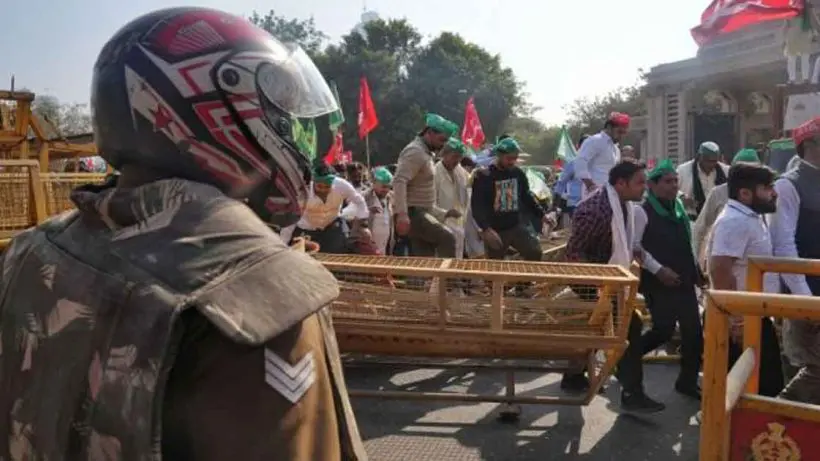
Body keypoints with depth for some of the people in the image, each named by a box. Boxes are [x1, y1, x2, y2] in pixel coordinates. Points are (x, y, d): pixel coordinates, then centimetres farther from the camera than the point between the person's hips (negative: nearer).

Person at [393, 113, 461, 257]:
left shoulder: (425, 153, 21)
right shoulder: (415, 151, -11)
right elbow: (399, 182, -25)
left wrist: (444, 213, 23)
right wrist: (402, 214, -35)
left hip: (421, 213, 10)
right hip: (413, 214, -10)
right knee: (447, 238, -22)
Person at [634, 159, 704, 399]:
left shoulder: (679, 210, 14)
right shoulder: (643, 211, -9)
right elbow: (634, 246, -14)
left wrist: (696, 271, 15)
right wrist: (658, 269, -18)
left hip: (683, 281, 7)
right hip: (658, 282, -7)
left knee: (693, 329, 6)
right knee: (664, 329, -9)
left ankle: (688, 380, 20)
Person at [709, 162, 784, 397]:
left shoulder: (750, 218, 13)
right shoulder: (734, 221, -20)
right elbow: (720, 270, -29)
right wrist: (738, 320, -27)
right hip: (744, 322, -10)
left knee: (768, 383, 17)